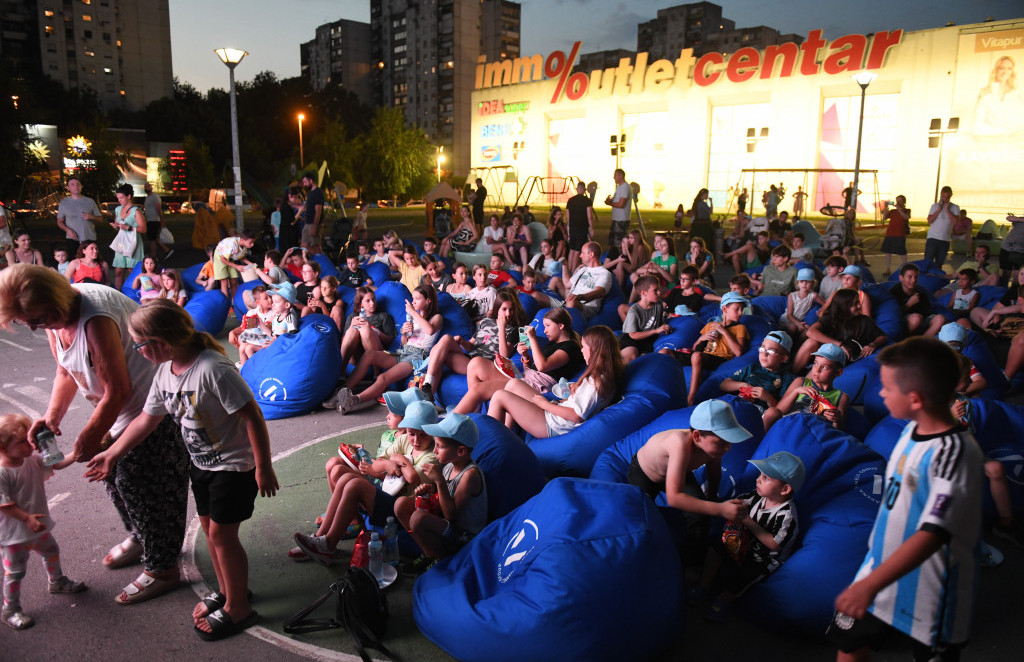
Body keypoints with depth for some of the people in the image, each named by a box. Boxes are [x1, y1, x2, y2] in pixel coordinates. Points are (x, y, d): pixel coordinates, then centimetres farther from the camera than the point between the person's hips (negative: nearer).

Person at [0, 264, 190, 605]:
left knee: (138, 482, -2)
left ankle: (161, 568, 14)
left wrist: (89, 437, -13)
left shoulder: (96, 321, -32)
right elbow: (66, 371, 12)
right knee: (112, 473, 19)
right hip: (120, 409, 10)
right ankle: (140, 538, 43)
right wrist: (52, 415, -3)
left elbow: (118, 391, -26)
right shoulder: (54, 318, -1)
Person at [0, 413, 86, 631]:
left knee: (51, 552, 28)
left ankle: (57, 582, 53)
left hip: (38, 526, 8)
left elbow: (56, 463, 1)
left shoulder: (33, 459, -4)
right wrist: (27, 518, -30)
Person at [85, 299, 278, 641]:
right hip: (202, 463, 8)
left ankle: (237, 607, 17)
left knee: (222, 533, 0)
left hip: (235, 465, -8)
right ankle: (226, 590, 38)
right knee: (209, 527, 17)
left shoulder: (213, 369, -30)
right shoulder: (164, 373, -2)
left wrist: (263, 468, -24)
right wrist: (111, 454, 18)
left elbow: (252, 416, -28)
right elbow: (146, 419, 12)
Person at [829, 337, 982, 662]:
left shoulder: (955, 452, -27)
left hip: (930, 588, -7)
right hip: (884, 567, 7)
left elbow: (932, 534, -34)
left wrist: (870, 584, -39)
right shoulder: (913, 429, -3)